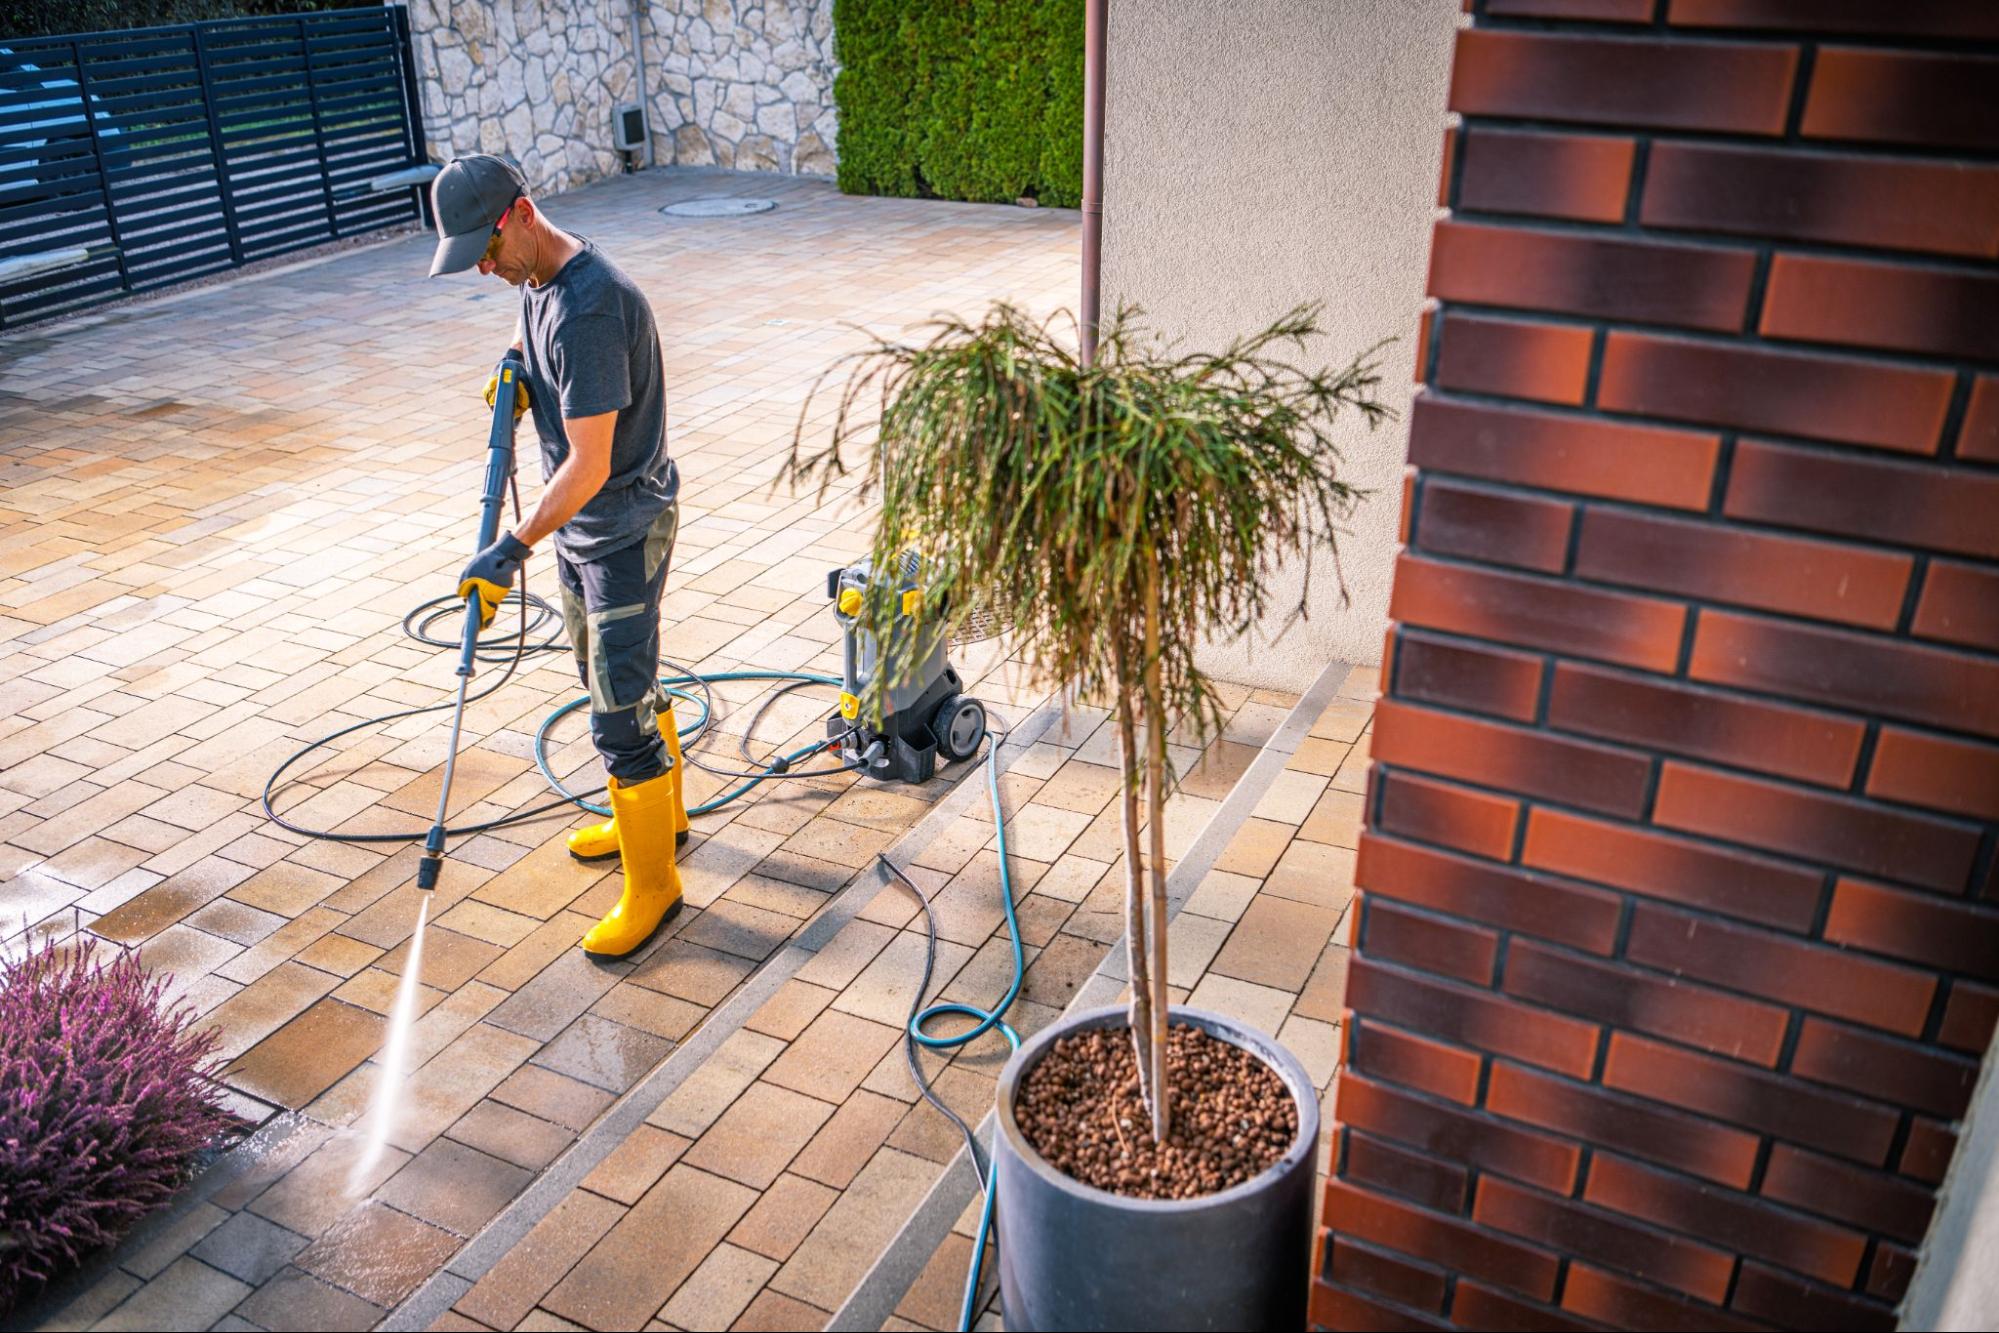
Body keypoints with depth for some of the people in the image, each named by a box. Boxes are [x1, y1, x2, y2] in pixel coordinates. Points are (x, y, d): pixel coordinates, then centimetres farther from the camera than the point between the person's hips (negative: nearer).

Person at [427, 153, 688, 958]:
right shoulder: (533, 276, 2)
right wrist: (515, 372, 7)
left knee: (620, 713, -5)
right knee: (614, 682, 23)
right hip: (578, 523, 10)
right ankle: (658, 816, 42)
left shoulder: (589, 308, -28)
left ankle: (652, 883, 10)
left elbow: (590, 467, -29)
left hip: (624, 529, -10)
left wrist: (512, 551, -26)